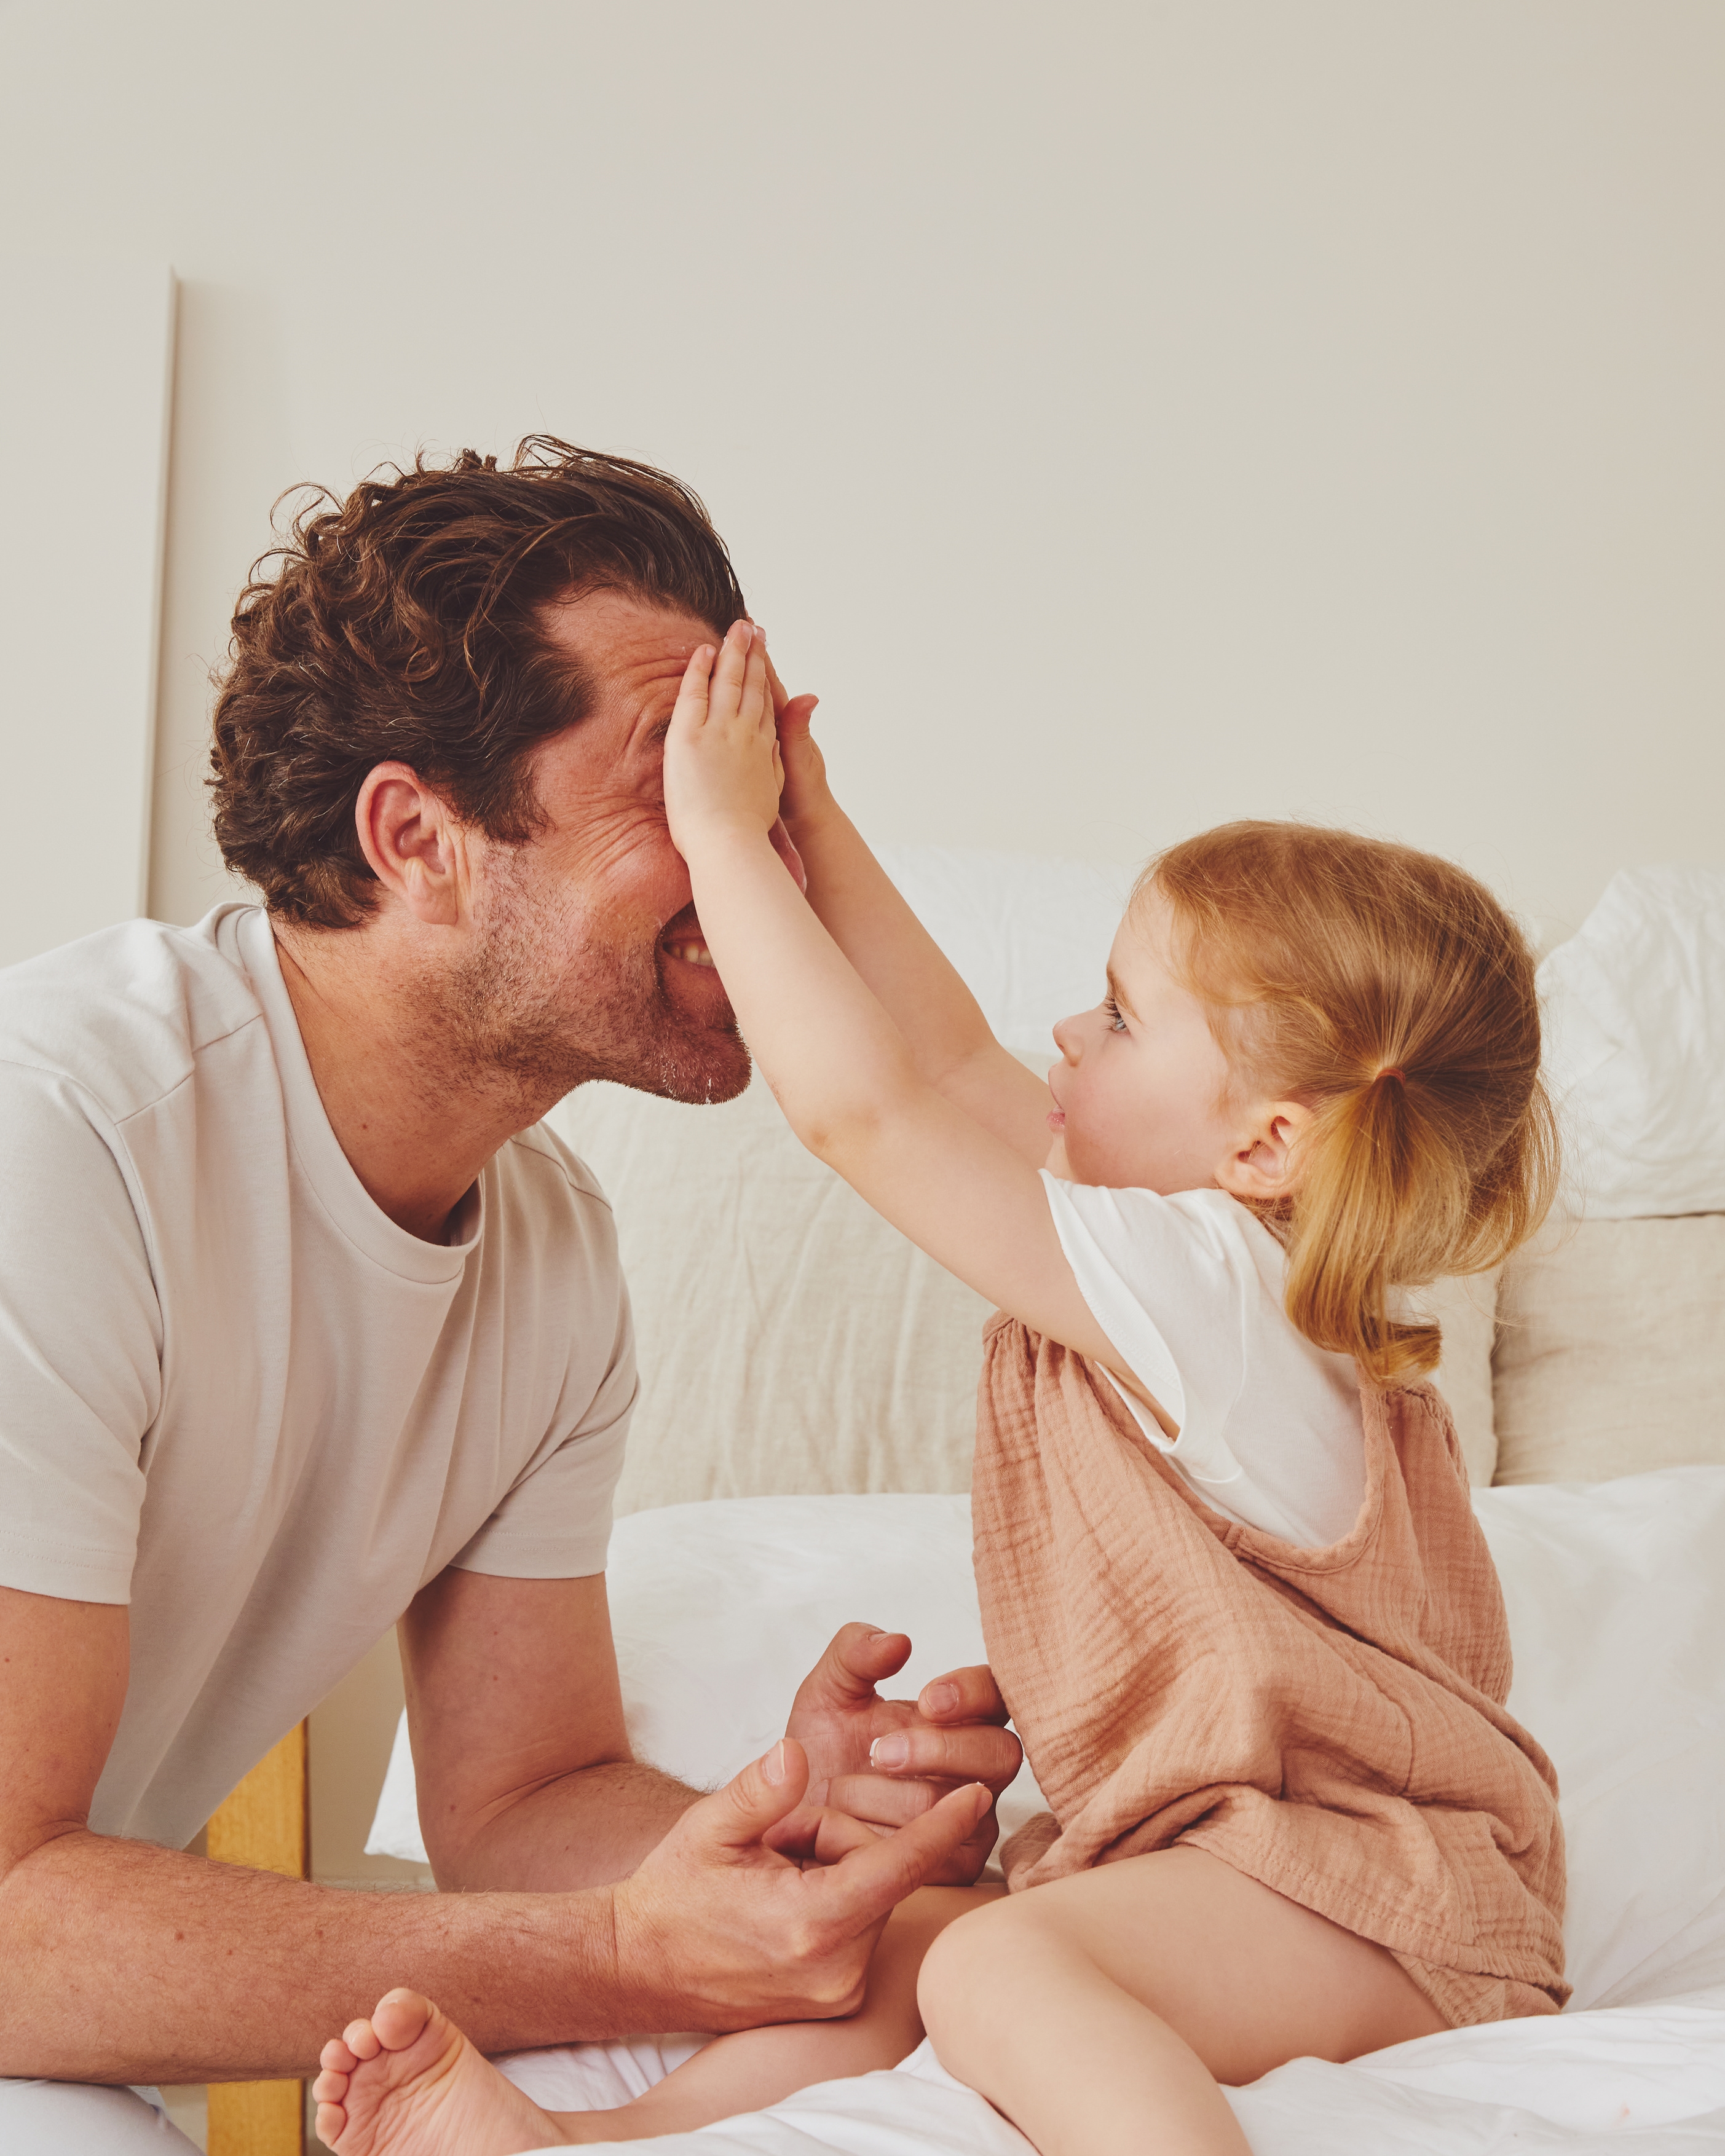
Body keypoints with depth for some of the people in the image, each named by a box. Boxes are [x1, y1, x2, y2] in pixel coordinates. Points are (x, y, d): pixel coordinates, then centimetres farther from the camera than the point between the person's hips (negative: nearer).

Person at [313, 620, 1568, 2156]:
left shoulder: (1189, 1283, -21)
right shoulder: (1227, 1255, 10)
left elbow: (862, 1109, -24)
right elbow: (957, 1070, 15)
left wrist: (726, 834, -15)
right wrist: (812, 825, 13)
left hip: (1370, 1883, -11)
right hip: (1208, 1838, 11)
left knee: (1002, 1968, -34)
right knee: (881, 1945, 3)